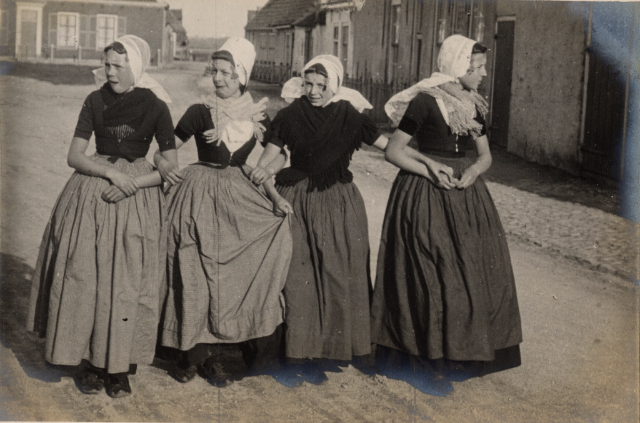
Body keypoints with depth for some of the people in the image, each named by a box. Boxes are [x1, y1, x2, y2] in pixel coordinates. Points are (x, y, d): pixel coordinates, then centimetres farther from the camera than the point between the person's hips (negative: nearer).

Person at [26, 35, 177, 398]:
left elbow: (171, 167, -3)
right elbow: (74, 156, 1)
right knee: (84, 278, -1)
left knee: (127, 283, -2)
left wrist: (132, 185, -15)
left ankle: (120, 367, 9)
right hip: (91, 194, 2)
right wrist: (111, 172, -15)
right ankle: (89, 362, 12)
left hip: (137, 197, -2)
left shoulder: (155, 107, -3)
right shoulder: (95, 102, 3)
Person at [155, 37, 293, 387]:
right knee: (197, 274, -4)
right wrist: (162, 163, -19)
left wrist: (274, 196, -3)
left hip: (241, 199, 3)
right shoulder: (200, 112, -1)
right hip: (201, 199, -2)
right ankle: (194, 351, 7)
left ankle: (210, 354, 11)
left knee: (232, 275, 1)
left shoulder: (257, 116, 6)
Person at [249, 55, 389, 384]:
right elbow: (271, 153, -2)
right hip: (297, 199, -1)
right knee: (299, 274, -3)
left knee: (339, 271, 4)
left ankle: (335, 342, 17)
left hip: (338, 201, 2)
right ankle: (301, 351, 3)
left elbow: (388, 146, -1)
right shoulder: (291, 114, -3)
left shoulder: (349, 115, -2)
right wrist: (261, 169, -19)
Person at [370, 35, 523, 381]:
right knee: (432, 276, -3)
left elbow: (486, 155, 14)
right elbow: (393, 151, -9)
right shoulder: (424, 101, -10)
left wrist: (473, 171, -7)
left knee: (477, 271, 7)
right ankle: (431, 353, 11)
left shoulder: (473, 106, 9)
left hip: (465, 190, 7)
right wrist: (431, 171, -17)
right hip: (425, 196, -6)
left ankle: (469, 351, 21)